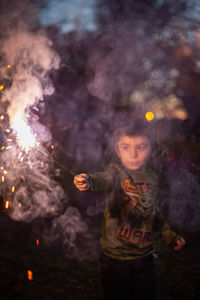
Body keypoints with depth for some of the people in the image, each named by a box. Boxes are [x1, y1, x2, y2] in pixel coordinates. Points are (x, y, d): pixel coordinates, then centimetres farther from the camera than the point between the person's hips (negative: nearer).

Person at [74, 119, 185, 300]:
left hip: (145, 256, 5)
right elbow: (104, 179, -36)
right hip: (116, 257, -4)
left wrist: (169, 235, 24)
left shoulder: (152, 177, 4)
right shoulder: (117, 171, -11)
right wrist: (89, 181, -57)